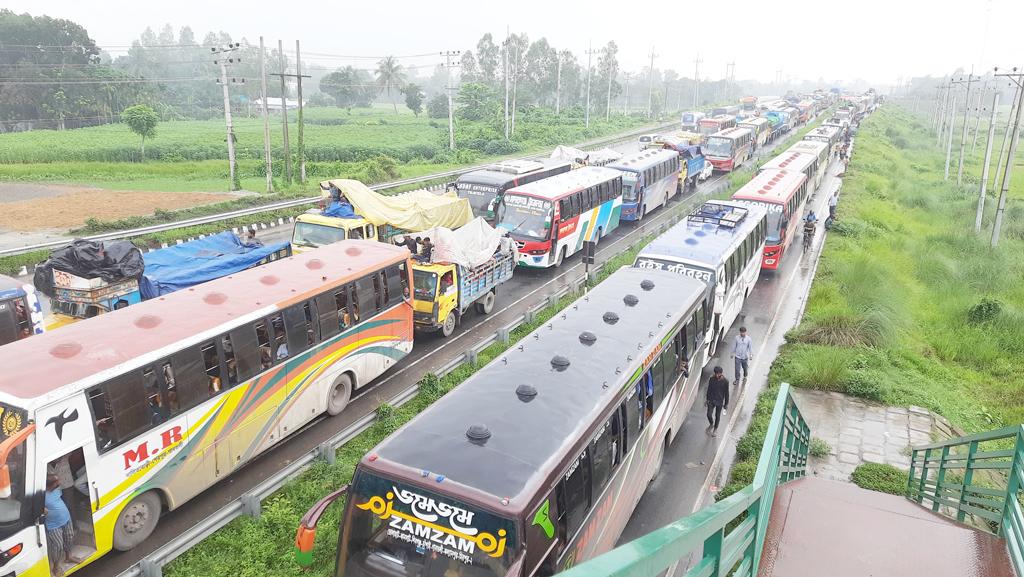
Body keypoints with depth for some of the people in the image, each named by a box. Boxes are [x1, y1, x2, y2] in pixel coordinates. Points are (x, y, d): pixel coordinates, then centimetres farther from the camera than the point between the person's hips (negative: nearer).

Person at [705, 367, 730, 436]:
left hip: (719, 401, -1)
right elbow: (709, 389, 2)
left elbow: (726, 393, -7)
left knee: (717, 416, 12)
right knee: (709, 414, 0)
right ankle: (711, 424, 33)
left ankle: (715, 429, 35)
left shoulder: (725, 381, -17)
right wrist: (707, 399, 8)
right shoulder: (711, 379, -11)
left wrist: (726, 403, -1)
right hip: (711, 400, 2)